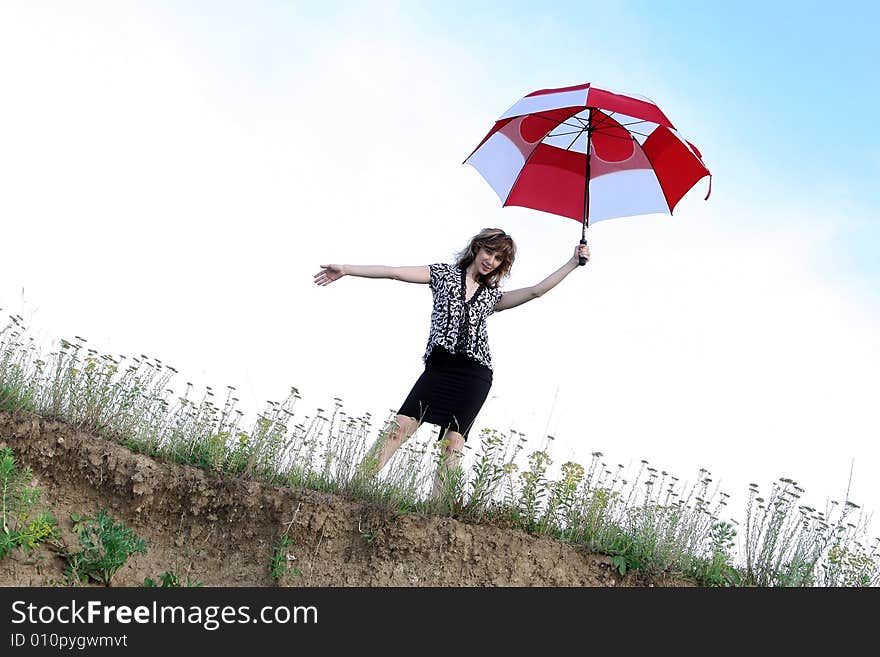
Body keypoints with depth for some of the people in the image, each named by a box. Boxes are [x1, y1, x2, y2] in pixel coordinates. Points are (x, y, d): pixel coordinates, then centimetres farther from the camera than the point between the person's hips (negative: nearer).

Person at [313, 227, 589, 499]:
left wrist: (573, 262, 6)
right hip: (438, 367, -2)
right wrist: (346, 269, 2)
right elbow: (394, 272, 7)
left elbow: (536, 290, 11)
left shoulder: (492, 295, 19)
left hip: (474, 374, 2)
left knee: (453, 443, -9)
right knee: (399, 429, -14)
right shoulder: (445, 274, 13)